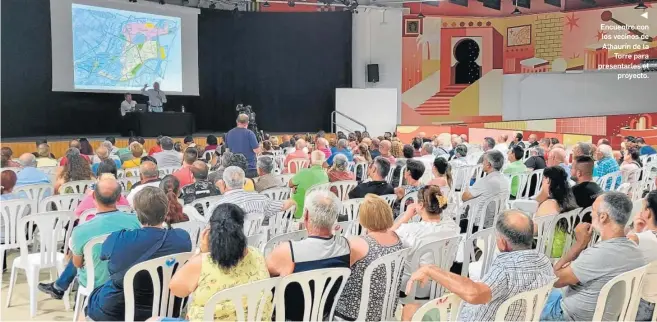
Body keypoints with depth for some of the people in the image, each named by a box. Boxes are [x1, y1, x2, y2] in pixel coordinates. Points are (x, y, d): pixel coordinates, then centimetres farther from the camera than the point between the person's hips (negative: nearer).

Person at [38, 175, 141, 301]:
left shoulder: (81, 231, -29)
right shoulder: (135, 221, -23)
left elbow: (77, 264, -9)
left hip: (97, 284, -2)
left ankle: (58, 288, 49)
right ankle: (58, 287, 49)